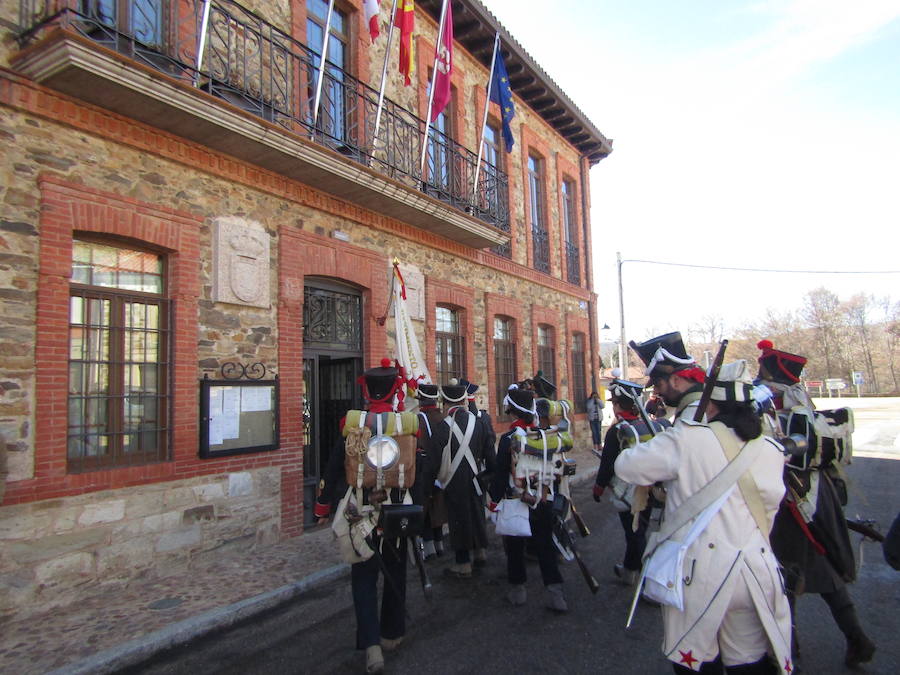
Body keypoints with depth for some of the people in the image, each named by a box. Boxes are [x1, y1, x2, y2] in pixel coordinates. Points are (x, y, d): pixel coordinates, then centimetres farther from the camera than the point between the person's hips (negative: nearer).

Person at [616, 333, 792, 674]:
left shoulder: (687, 440, -14)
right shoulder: (770, 449, 2)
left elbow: (625, 466, -7)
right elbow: (768, 507, 14)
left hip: (700, 574, -4)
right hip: (755, 574, 4)